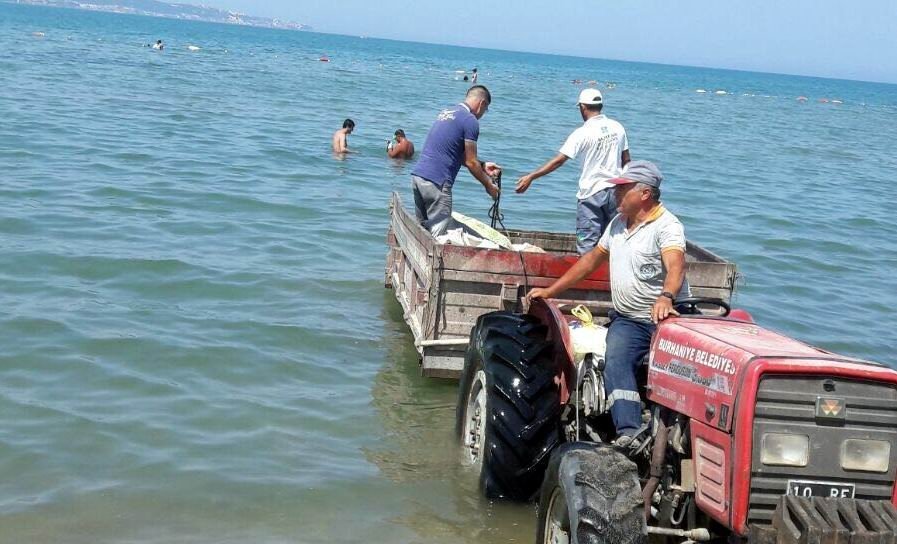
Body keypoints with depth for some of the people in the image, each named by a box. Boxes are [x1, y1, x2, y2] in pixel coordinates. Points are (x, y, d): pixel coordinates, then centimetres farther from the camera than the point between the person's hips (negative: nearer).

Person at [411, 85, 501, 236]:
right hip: (436, 182, -9)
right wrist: (488, 185, 9)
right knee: (437, 235, -4)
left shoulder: (446, 113, 20)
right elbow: (470, 162, -4)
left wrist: (483, 166, 30)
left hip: (417, 175, 9)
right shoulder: (470, 121, -6)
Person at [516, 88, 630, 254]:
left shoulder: (582, 133, -13)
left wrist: (531, 177, -12)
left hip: (591, 192, -5)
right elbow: (626, 160, 8)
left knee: (587, 243, -1)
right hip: (615, 190, 5)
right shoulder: (618, 128, 2)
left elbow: (558, 160, -15)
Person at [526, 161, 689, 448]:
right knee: (616, 362, -23)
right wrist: (550, 291, 23)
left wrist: (665, 298, -48)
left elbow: (675, 266, -26)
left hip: (665, 319, -4)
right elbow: (593, 259, 27)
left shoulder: (666, 226, -8)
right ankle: (629, 433, -36)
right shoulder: (618, 223, 18)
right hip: (627, 320, 4)